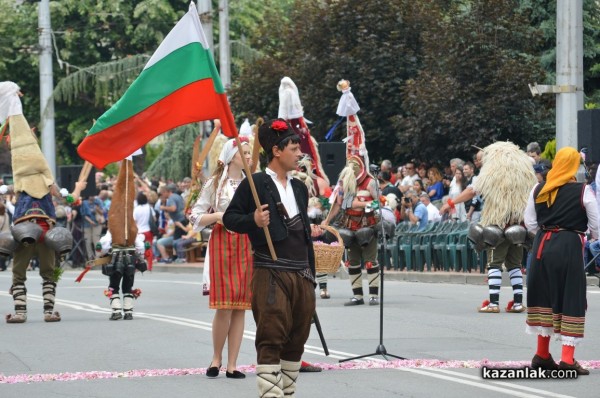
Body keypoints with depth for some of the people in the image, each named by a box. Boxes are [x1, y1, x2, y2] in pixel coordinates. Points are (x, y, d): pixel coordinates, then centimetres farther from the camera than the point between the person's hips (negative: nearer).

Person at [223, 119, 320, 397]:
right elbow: (229, 218, -5)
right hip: (271, 273, -7)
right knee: (271, 341, -10)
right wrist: (253, 221, -22)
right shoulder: (254, 184, -4)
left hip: (302, 274, 7)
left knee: (296, 340, 10)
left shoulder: (299, 188, 18)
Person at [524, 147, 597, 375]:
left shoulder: (538, 190, 4)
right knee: (571, 299, 1)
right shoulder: (582, 191, -8)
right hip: (570, 246, -4)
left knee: (545, 295, 16)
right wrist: (593, 237, 20)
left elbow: (530, 223, 8)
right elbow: (595, 226, -2)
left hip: (543, 245, 4)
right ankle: (567, 359, -4)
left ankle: (542, 354, 23)